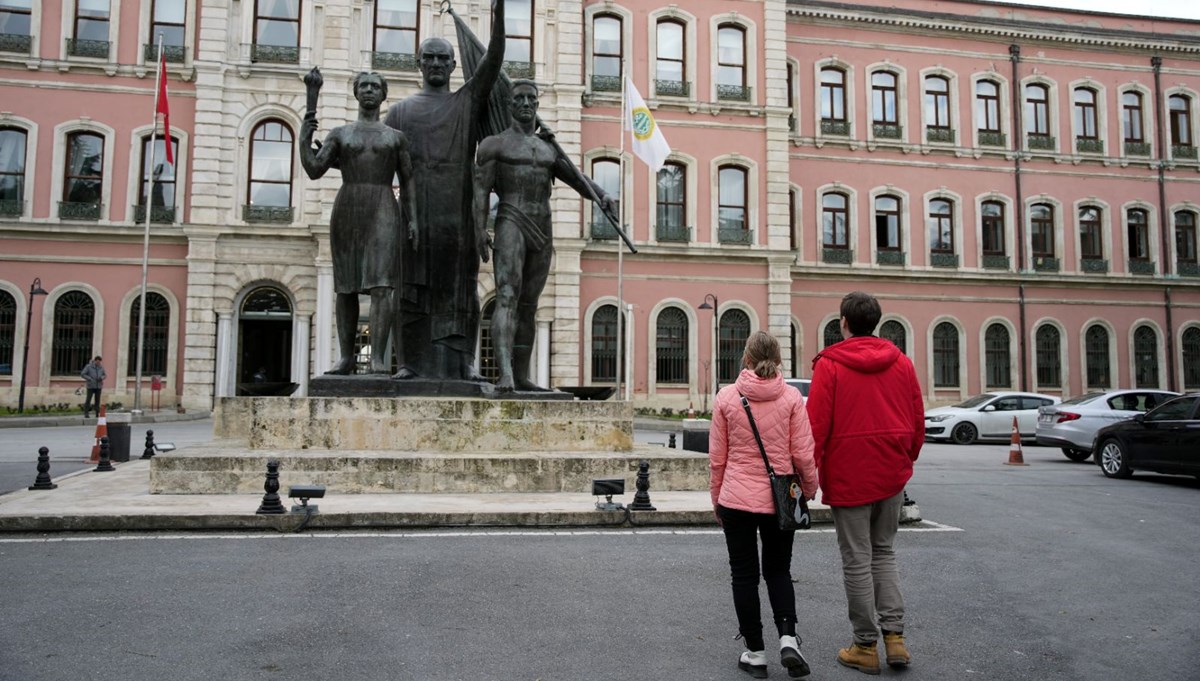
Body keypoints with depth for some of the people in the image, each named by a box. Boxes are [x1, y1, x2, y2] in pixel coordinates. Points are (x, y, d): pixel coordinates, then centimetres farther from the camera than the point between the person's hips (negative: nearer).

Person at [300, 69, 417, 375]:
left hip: (382, 212, -2)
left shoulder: (396, 137, 15)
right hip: (346, 211, 2)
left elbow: (407, 181, 12)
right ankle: (346, 357, 8)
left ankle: (378, 358, -18)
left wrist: (413, 218, 0)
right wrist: (304, 138, -10)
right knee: (345, 286, 2)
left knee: (381, 284, -15)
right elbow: (314, 169, 4)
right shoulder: (340, 133, 15)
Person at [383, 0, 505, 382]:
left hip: (458, 212, 0)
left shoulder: (469, 101, 16)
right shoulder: (401, 111, 19)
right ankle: (411, 363, 0)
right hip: (415, 212, 1)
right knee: (413, 287, -1)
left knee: (460, 287, -2)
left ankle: (462, 364, -1)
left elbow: (493, 60, 2)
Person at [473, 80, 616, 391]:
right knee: (508, 296, -20)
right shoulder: (495, 144, 8)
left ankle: (522, 375, 10)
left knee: (529, 305, 6)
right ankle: (505, 373, -31)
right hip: (511, 223, -5)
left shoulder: (548, 148, 21)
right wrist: (480, 229, -13)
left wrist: (603, 195, -4)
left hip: (543, 230, 5)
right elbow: (481, 189, -1)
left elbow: (577, 178, 15)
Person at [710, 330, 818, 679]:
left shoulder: (727, 396, -5)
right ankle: (788, 638, 2)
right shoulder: (791, 397, -5)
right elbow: (803, 454, -4)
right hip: (779, 501, 1)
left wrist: (716, 499, 12)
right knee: (778, 571, 18)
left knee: (744, 575, 11)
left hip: (736, 499, -1)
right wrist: (810, 488, 14)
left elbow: (717, 457, 0)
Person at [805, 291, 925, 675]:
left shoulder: (829, 364, -8)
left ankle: (866, 646, 13)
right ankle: (894, 636, 13)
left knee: (857, 560, 5)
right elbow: (917, 421, 8)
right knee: (883, 551, 19)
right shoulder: (901, 363, 5)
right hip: (891, 475, 5)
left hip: (848, 476, -4)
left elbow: (816, 425, -12)